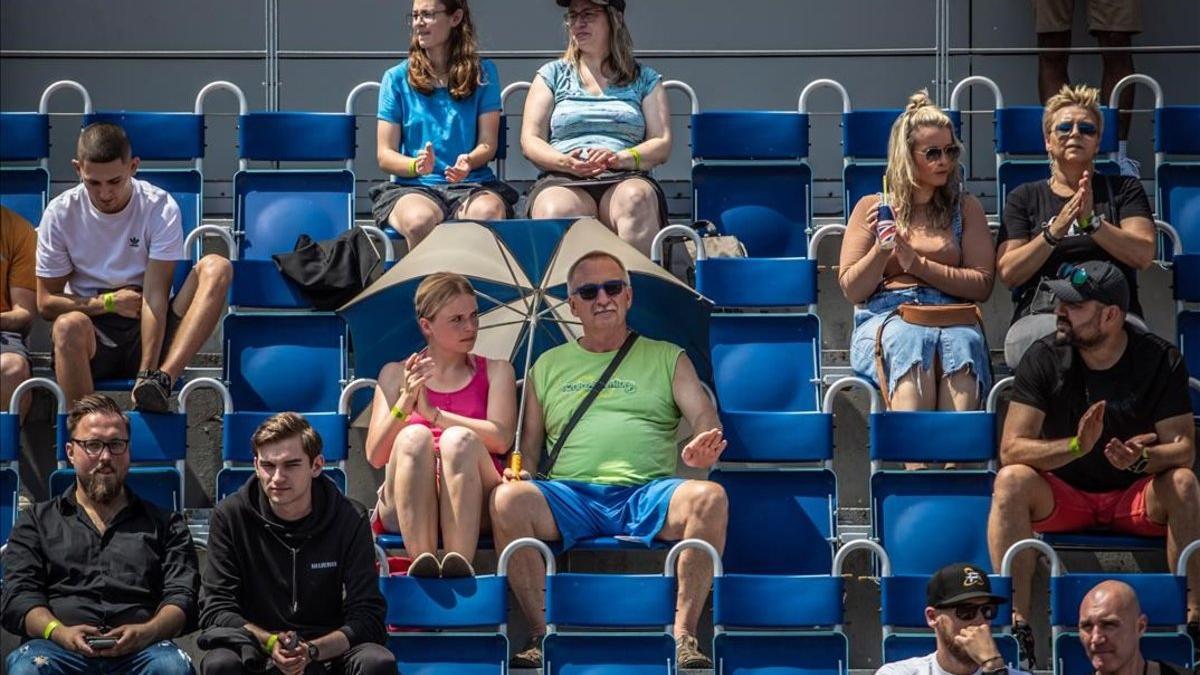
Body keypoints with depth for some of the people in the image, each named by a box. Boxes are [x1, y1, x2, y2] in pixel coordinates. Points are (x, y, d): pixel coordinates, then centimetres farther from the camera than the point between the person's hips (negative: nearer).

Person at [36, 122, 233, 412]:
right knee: (69, 324, -38)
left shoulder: (160, 208, -6)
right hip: (92, 336, -1)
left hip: (149, 333, 1)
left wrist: (147, 370, -27)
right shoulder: (60, 214, -3)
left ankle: (162, 378, -41)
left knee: (216, 267, -24)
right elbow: (46, 303, 3)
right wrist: (108, 303, -11)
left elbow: (155, 295, -16)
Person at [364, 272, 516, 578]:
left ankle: (460, 564, -49)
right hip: (406, 509, 0)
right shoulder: (396, 374, 19)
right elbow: (375, 457, 7)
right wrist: (405, 402, -9)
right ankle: (422, 564, -48)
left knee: (459, 438, -31)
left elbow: (501, 439, 0)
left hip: (472, 509, 0)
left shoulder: (496, 371, 20)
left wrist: (433, 413, -7)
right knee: (414, 436, -31)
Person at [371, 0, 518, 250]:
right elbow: (385, 155, 6)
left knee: (488, 212, -37)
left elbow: (488, 144, 6)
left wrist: (469, 161, -17)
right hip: (412, 187, 0)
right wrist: (416, 165, -16)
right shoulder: (397, 78, 11)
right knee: (420, 220, -37)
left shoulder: (483, 73, 12)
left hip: (473, 184, 0)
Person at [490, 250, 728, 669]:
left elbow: (702, 415, 5)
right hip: (570, 493, 1)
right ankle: (542, 635, -26)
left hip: (649, 493, -1)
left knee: (710, 498, -33)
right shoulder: (549, 366, 24)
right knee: (507, 501, -32)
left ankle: (684, 635, -29)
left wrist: (703, 447, -20)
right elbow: (529, 444, 21)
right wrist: (519, 472, -3)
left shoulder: (667, 359, 19)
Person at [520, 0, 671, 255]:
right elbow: (530, 141, 12)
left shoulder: (644, 79, 20)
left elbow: (662, 145, 9)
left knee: (636, 198, -38)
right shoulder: (552, 74, 21)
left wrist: (620, 158, -11)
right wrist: (565, 162, -10)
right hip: (562, 181, 0)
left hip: (626, 179, 0)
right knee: (556, 210, -37)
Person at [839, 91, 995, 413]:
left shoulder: (966, 208, 21)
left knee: (962, 344, -37)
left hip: (951, 317, 1)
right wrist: (881, 249, -5)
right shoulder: (871, 207, 18)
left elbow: (982, 285, 10)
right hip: (885, 317, -1)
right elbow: (852, 290, 13)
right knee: (910, 342, -39)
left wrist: (918, 265, -2)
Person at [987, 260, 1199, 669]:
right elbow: (1011, 449, -15)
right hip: (1063, 496, 0)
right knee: (1011, 481, -30)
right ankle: (1015, 620, -32)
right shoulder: (1044, 359, -8)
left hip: (1137, 497, 0)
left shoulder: (1160, 360, -8)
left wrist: (1143, 459, -35)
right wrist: (1076, 446, -33)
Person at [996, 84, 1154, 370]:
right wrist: (1055, 231, -9)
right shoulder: (1025, 198, 20)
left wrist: (1092, 222, -12)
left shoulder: (1124, 189, 21)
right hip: (1040, 315, 0)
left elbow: (1143, 255, 3)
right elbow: (1008, 272, 6)